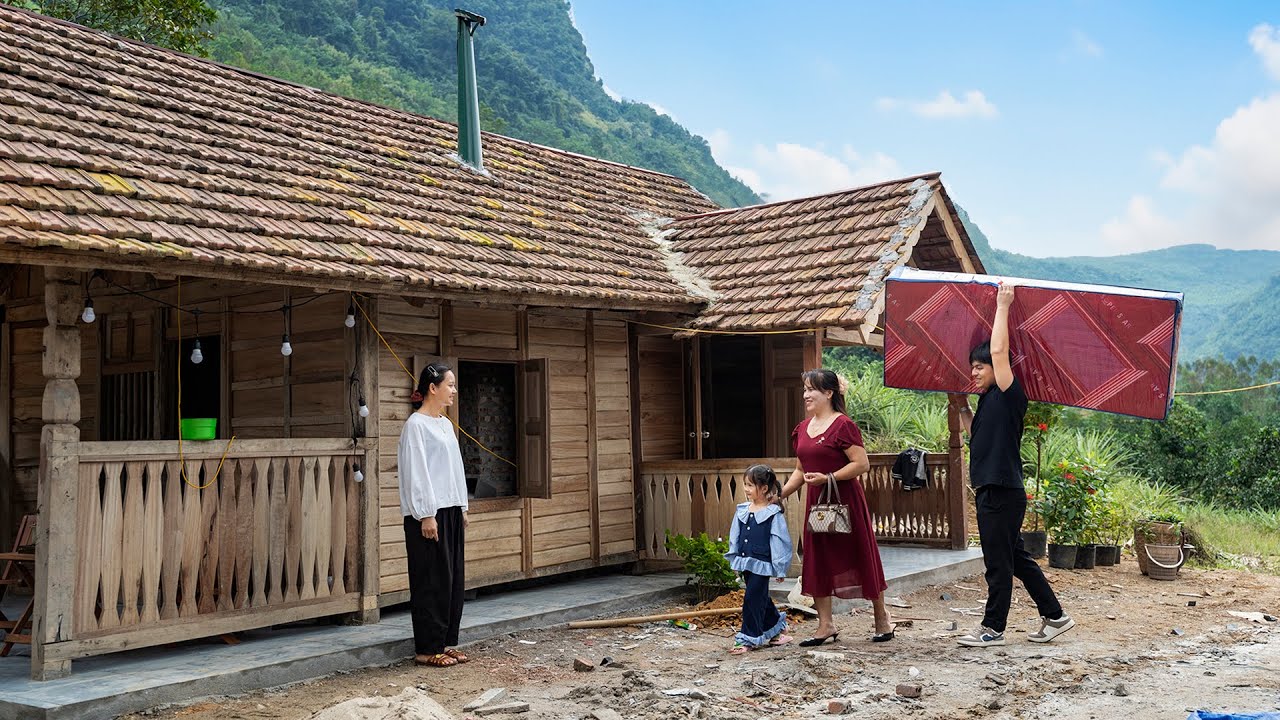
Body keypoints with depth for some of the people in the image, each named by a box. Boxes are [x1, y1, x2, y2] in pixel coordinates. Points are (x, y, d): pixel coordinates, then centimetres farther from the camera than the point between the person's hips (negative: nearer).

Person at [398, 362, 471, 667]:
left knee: (453, 578, 10)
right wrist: (426, 515, -18)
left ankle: (445, 642, 19)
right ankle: (426, 649, 4)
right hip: (429, 513, -9)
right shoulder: (416, 424, -11)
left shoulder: (445, 424, 15)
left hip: (450, 511, 9)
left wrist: (462, 508, 17)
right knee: (431, 581, -4)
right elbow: (416, 472, -15)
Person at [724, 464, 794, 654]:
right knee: (760, 599, 16)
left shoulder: (773, 514, -10)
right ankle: (776, 629, 34)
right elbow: (735, 538, 13)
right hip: (746, 563, 7)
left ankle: (749, 638, 2)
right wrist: (735, 562, 12)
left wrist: (780, 569, -8)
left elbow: (779, 542, -9)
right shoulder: (742, 511, 8)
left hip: (761, 565, -7)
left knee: (752, 599, -7)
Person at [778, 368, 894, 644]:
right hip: (815, 501, 8)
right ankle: (826, 625, 14)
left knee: (860, 558, 3)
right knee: (817, 561, 7)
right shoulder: (803, 428, 11)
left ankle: (882, 618, 20)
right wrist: (781, 494, 6)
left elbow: (862, 464, -17)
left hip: (844, 500, -8)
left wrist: (828, 477, -23)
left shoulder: (843, 425, -13)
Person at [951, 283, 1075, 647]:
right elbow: (975, 435, 33)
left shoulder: (1008, 398, -11)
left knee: (998, 563, -1)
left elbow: (999, 351, -22)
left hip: (1003, 493, -10)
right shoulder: (987, 403, 16)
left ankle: (992, 629, 7)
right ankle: (1055, 616, 25)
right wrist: (962, 408, 26)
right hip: (992, 491, 10)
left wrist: (1003, 306, -16)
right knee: (1017, 559, 16)